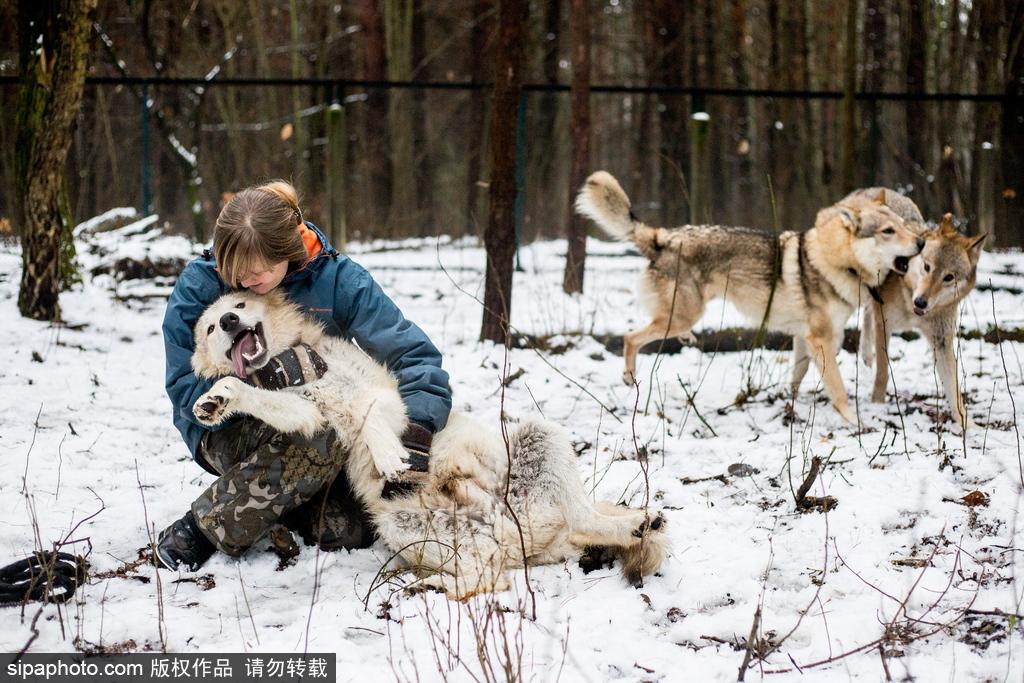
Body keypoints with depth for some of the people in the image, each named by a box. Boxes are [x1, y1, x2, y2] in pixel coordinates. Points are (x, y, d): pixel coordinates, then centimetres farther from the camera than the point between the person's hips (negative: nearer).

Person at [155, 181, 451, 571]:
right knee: (319, 440, -36)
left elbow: (414, 356, -16)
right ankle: (199, 531, -22)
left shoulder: (336, 279, -14)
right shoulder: (198, 286, -15)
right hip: (227, 432, -3)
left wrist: (414, 434, -34)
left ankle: (276, 499, 9)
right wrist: (264, 377, -33)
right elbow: (186, 389, -17)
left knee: (349, 532, -24)